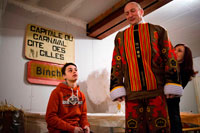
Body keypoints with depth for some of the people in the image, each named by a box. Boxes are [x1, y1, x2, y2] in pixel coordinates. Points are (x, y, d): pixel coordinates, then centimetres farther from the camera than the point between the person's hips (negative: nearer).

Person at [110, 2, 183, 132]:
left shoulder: (157, 31, 11)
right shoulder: (120, 37, 16)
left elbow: (169, 57, 5)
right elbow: (116, 63, 10)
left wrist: (171, 86, -4)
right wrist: (117, 89, 1)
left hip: (156, 90, -1)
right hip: (131, 92, 2)